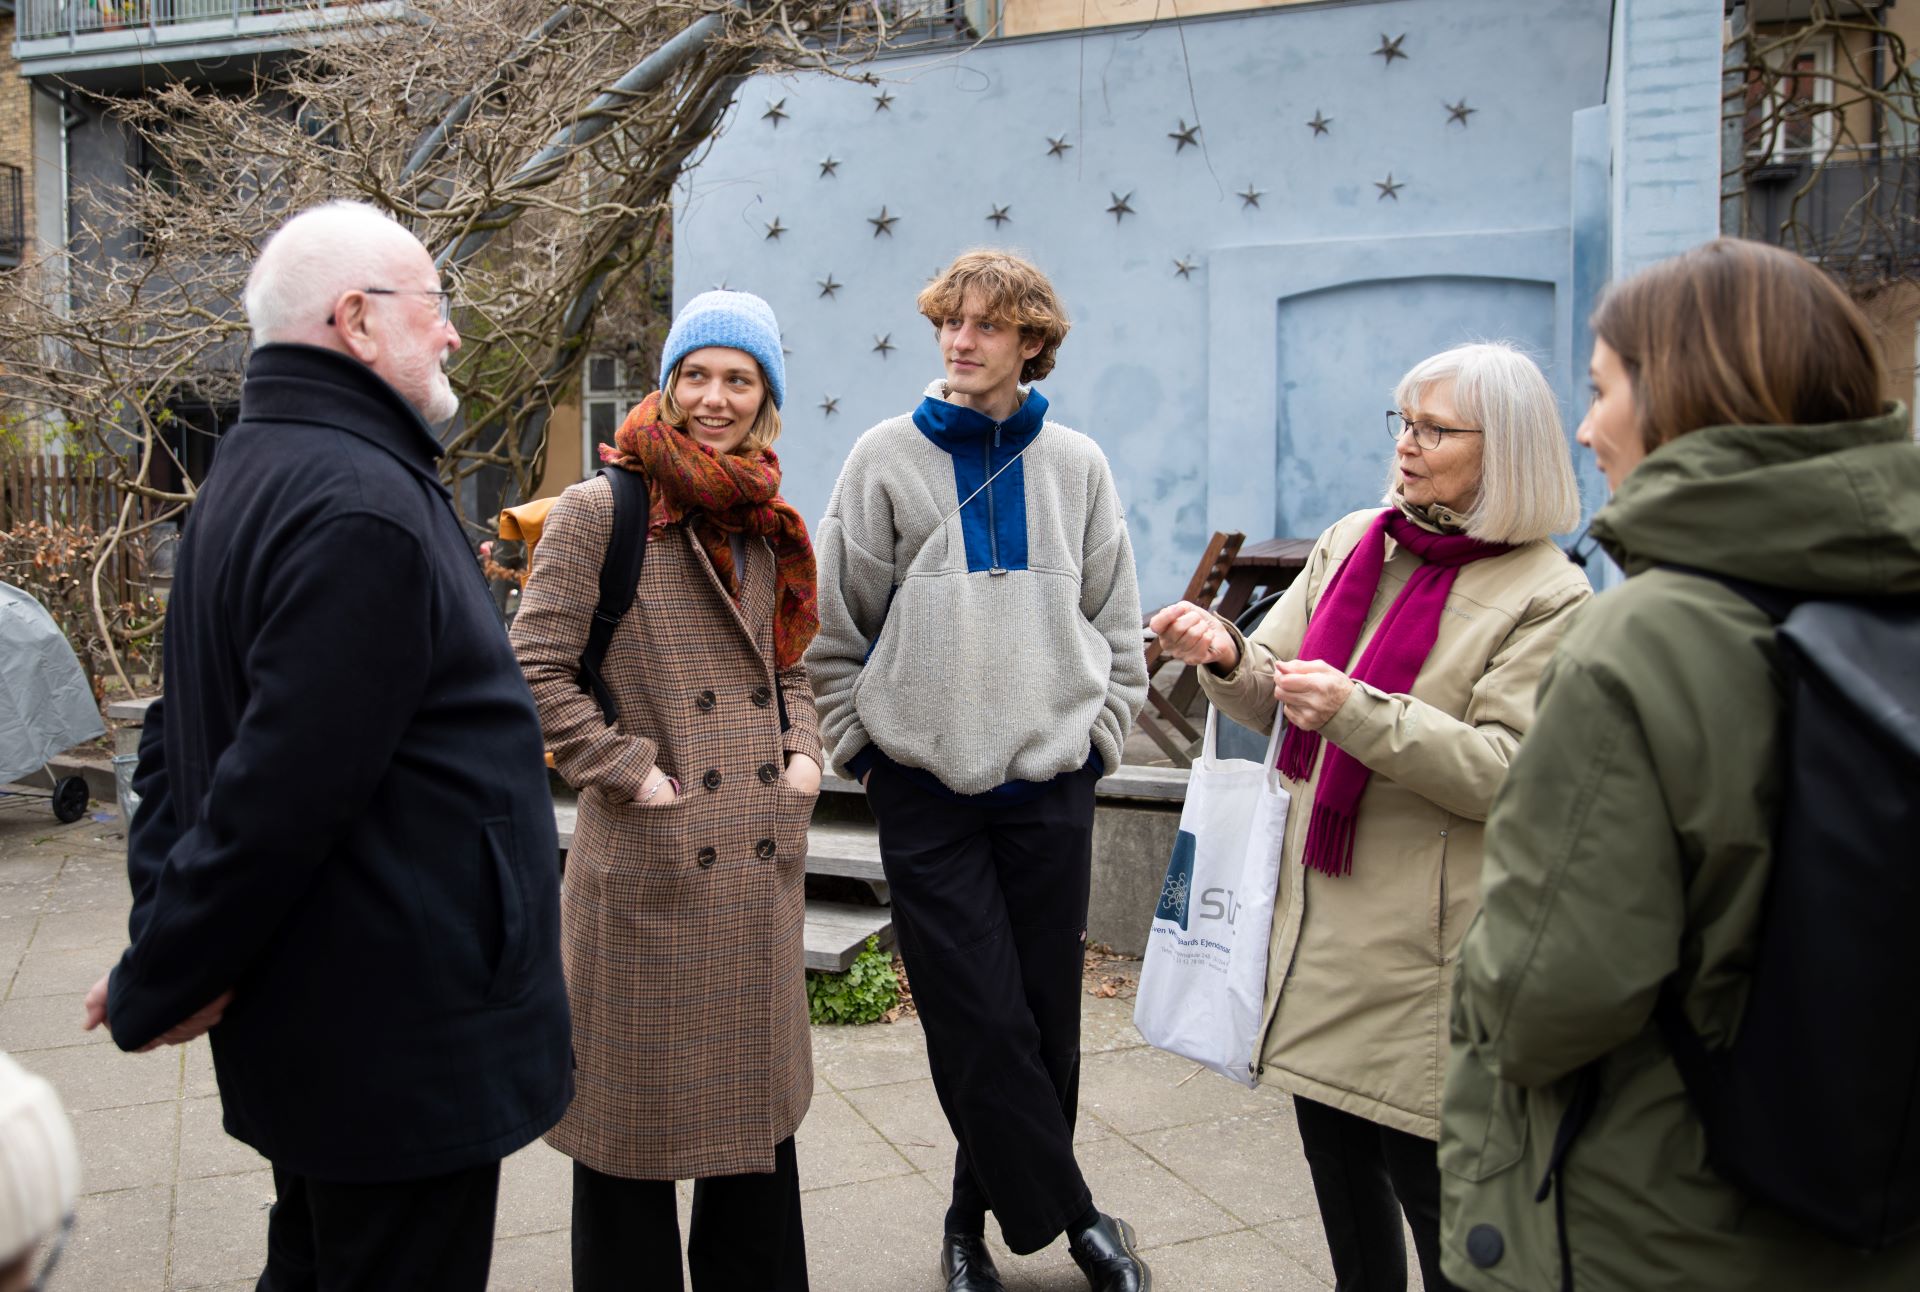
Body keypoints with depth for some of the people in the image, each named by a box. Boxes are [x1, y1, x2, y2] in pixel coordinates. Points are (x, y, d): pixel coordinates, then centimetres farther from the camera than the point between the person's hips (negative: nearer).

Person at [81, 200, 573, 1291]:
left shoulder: (252, 474, 12)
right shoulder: (364, 506, -23)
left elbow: (180, 741, 14)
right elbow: (283, 787, -26)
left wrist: (164, 935, 7)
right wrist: (158, 987, -13)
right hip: (407, 1053, -10)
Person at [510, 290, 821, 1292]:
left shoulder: (766, 527, 13)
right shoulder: (597, 511, -6)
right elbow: (536, 669, -10)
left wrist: (803, 752, 5)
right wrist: (631, 771, -14)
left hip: (762, 864, 6)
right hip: (649, 867, -6)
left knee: (756, 1098, 17)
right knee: (641, 1104, 7)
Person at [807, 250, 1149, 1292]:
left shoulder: (1077, 466, 7)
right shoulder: (887, 457, 1)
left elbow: (1116, 628, 12)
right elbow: (836, 625, 3)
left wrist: (1094, 735, 3)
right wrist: (863, 748, 0)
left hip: (1050, 787, 2)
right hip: (925, 789, -2)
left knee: (1043, 1018, 8)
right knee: (980, 1026, -2)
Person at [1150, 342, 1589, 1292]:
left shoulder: (1546, 595, -10)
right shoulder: (1352, 543, 7)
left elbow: (1510, 771, -18)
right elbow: (1276, 698, 9)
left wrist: (1358, 713, -28)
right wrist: (1227, 657, -13)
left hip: (1420, 945, -6)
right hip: (1314, 913, 6)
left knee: (1429, 1187, 7)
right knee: (1339, 1178, 21)